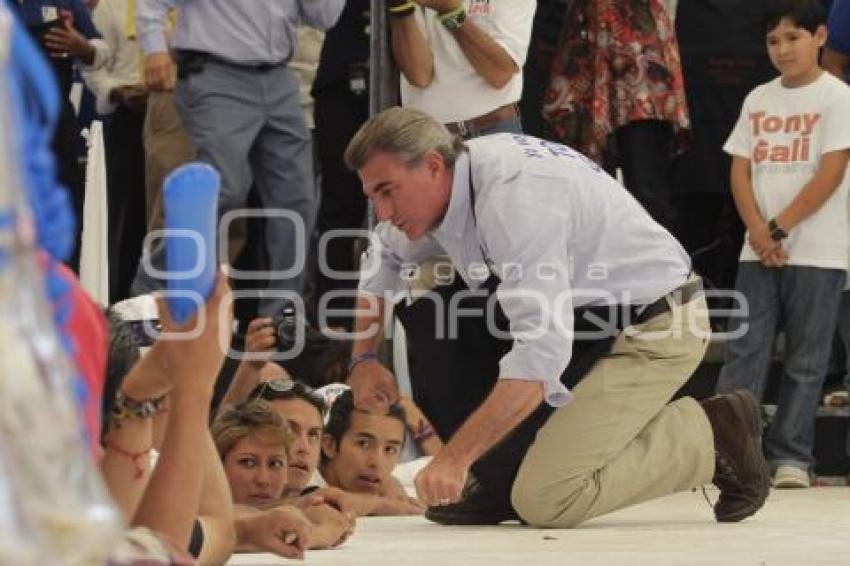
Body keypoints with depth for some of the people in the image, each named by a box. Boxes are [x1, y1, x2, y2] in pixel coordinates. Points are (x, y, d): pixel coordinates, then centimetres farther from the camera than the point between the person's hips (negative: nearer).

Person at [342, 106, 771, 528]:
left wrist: (454, 459, -38)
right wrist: (363, 358, 10)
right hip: (590, 315, 9)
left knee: (544, 500, -18)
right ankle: (498, 484, 6)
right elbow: (382, 257, 21)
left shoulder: (515, 198, -30)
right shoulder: (449, 182, -2)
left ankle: (709, 435, -3)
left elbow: (541, 353, -36)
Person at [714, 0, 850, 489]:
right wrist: (759, 232, -7)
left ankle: (791, 456, 1)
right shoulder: (759, 100, 13)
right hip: (759, 249, 4)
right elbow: (740, 171, 9)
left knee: (806, 360, -1)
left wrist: (779, 228, -11)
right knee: (745, 349, -2)